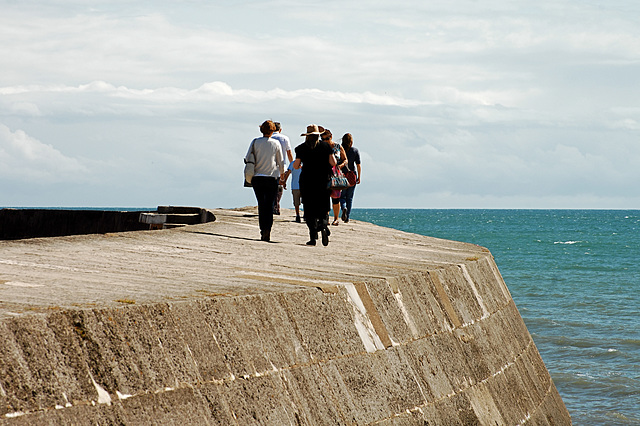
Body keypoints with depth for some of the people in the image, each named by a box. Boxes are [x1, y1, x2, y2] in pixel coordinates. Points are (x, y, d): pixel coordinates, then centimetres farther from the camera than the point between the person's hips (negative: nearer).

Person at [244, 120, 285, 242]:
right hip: (272, 177, -1)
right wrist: (282, 173, 23)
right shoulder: (276, 144, -1)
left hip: (257, 177, 1)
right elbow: (280, 162, 5)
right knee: (269, 205, 1)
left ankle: (263, 230, 4)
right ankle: (267, 229, -16)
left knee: (261, 204, 9)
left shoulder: (255, 142, 0)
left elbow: (247, 158, 0)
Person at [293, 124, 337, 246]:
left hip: (307, 181, -1)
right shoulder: (325, 146, 1)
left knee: (309, 210, 3)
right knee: (323, 209, 7)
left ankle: (313, 237, -4)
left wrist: (296, 163, 20)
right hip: (323, 182, 1)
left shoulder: (302, 148, -2)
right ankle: (323, 225, -22)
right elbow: (333, 163, -3)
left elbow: (296, 166, -2)